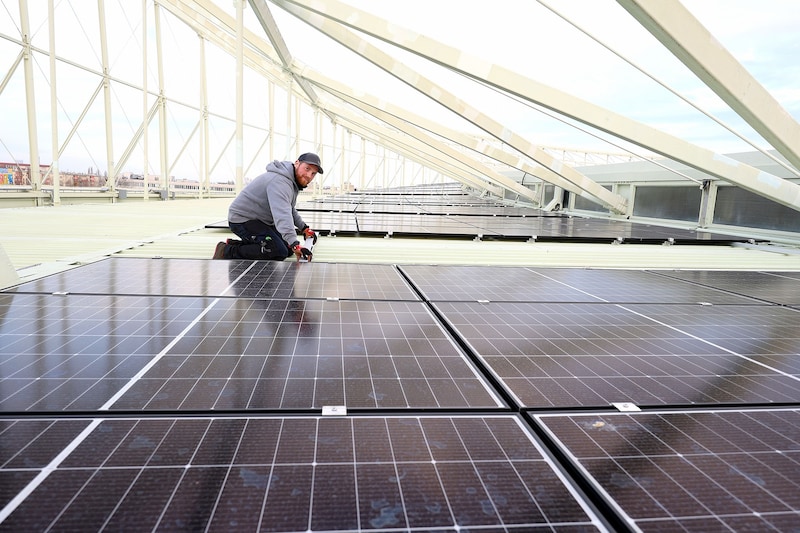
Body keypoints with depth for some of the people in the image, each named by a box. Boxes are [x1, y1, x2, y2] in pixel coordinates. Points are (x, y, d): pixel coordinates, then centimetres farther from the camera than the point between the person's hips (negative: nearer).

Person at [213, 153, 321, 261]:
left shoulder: (293, 182, 6)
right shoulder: (280, 181, -29)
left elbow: (290, 209, 25)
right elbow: (282, 215, -43)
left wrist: (304, 228, 24)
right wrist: (295, 244, -53)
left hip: (262, 221, 11)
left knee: (289, 249, 10)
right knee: (279, 252, -24)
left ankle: (237, 244, 13)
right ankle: (228, 251, -14)